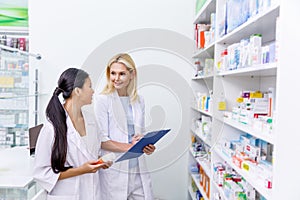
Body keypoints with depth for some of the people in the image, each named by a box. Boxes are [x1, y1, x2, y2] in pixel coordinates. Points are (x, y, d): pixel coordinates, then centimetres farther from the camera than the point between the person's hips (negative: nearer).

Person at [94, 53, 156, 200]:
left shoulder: (139, 101, 11)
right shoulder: (102, 99, -6)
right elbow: (101, 140, -10)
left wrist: (146, 146, -1)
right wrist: (130, 147, -19)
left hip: (138, 170, 5)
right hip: (114, 171, -5)